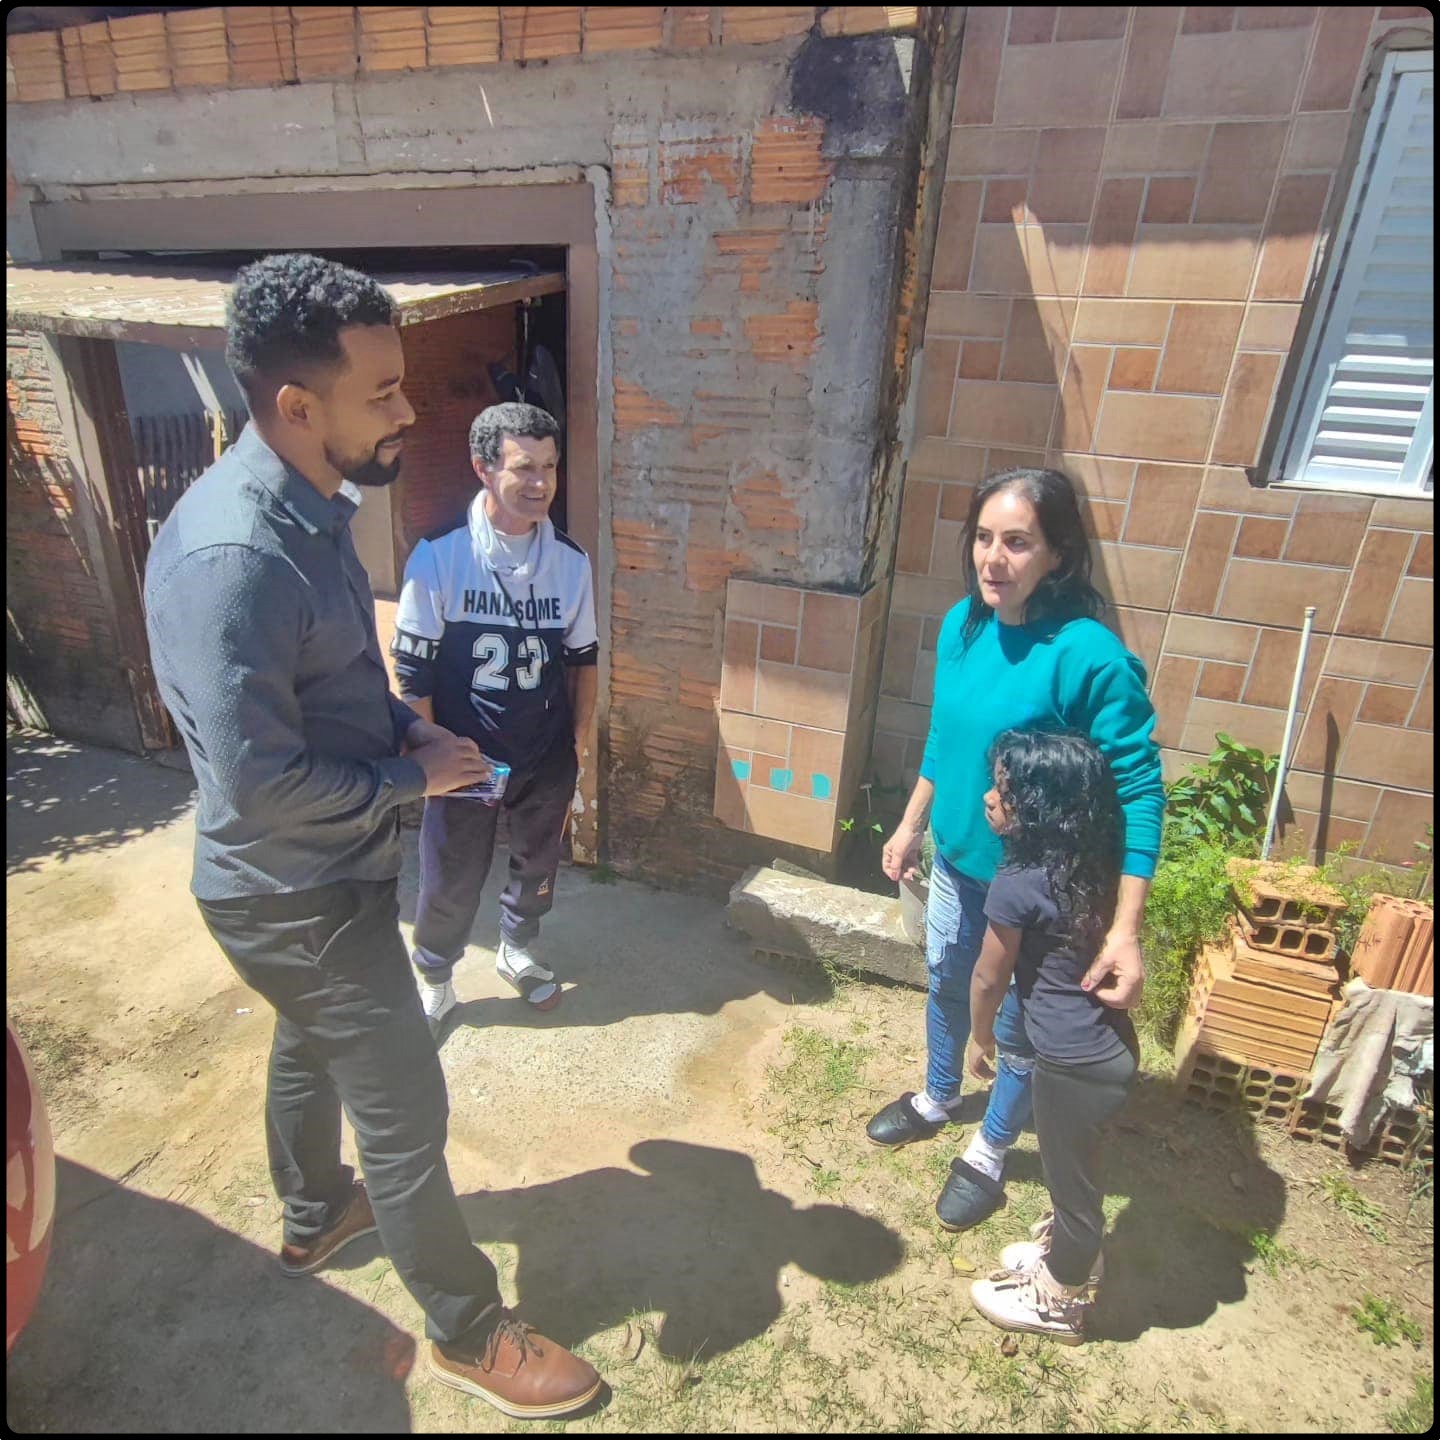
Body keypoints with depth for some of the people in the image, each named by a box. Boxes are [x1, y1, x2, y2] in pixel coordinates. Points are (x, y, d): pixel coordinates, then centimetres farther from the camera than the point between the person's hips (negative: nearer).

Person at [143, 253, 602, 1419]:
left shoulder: (308, 507, 0)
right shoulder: (233, 556, -31)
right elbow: (258, 786, -29)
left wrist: (406, 727, -2)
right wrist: (413, 776, -17)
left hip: (322, 877, 10)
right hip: (299, 898, -9)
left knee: (311, 1047, 29)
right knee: (407, 1114, 6)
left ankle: (315, 1218, 58)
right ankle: (469, 1334, 32)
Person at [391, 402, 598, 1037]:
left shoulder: (570, 561, -5)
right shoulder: (439, 555, -15)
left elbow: (581, 658, 5)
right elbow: (413, 669, -9)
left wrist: (578, 740, 7)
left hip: (547, 758, 3)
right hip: (465, 757, -3)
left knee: (537, 865, 21)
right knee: (450, 882, 12)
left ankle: (517, 952, 50)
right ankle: (433, 980, 40)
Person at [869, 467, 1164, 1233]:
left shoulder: (1091, 658, -28)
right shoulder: (961, 625, -8)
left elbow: (1139, 792, -23)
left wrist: (1125, 929, -27)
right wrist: (911, 826, 13)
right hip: (956, 860, 6)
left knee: (1017, 1028, 17)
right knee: (946, 985, 27)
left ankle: (989, 1154, 45)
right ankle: (937, 1099, 56)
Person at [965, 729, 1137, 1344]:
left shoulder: (1019, 883, -24)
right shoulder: (1094, 861, -2)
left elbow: (989, 978, -11)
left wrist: (980, 1039, 5)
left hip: (1076, 1063, -8)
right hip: (1109, 1044, 8)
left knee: (1071, 1179, 15)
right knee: (1071, 1169, 28)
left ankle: (1060, 1303, 38)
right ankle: (1066, 1257, 50)